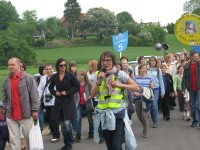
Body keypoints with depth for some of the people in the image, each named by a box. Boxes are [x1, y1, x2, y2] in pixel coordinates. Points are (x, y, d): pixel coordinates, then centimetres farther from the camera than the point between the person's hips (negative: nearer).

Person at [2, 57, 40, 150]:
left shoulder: (28, 78, -4)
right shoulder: (6, 81, 9)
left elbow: (34, 95, -7)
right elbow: (5, 97, 16)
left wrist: (34, 110, -11)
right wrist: (5, 109, 11)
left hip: (25, 114, -3)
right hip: (11, 116, 4)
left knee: (29, 136, 8)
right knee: (13, 138, 5)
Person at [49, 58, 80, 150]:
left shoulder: (70, 75, -6)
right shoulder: (54, 77, 4)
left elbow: (77, 87, -4)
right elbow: (50, 88, 18)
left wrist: (67, 92, -12)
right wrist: (55, 92, -2)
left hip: (68, 102, -4)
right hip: (58, 102, 4)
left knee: (67, 124, -10)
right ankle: (67, 143, 20)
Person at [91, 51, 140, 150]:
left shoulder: (120, 74, -6)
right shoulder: (99, 75, 7)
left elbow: (137, 88, -7)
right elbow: (92, 95, 2)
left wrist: (120, 85, -16)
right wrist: (98, 81, -11)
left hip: (118, 114, -4)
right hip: (103, 115, 4)